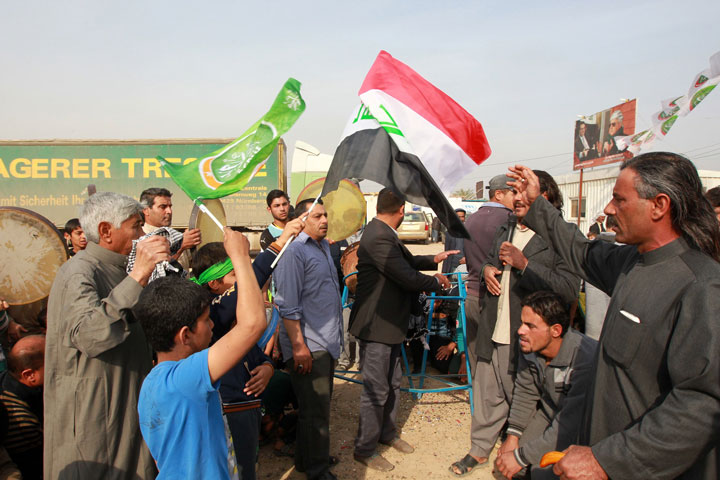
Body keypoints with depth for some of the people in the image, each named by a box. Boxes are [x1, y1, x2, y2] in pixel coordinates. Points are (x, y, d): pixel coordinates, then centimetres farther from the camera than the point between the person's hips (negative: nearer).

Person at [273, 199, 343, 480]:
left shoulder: (324, 246, 14)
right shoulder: (293, 251, -15)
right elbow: (287, 305, -19)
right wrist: (299, 346, -21)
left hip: (326, 343, 9)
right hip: (307, 346, -9)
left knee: (319, 405, 19)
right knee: (316, 410, 1)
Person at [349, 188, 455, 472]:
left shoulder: (383, 233, 7)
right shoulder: (379, 238, -26)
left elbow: (406, 261, 22)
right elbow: (408, 277, -23)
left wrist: (434, 259, 25)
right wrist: (436, 282, -6)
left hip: (389, 323, 10)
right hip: (375, 326, -10)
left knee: (392, 384, 22)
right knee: (376, 390, 3)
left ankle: (387, 433, 40)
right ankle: (365, 449, 21)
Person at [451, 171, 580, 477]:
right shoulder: (505, 231, 13)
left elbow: (570, 290, -22)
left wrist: (524, 263, -24)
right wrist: (487, 269, 5)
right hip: (493, 333, 6)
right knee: (487, 395, 17)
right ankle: (480, 449, 36)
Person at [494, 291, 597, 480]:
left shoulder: (585, 359, -36)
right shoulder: (529, 346, -13)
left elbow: (571, 424, -35)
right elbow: (525, 393, 1)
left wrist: (521, 457, -29)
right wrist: (513, 434, -8)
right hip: (551, 414, 6)